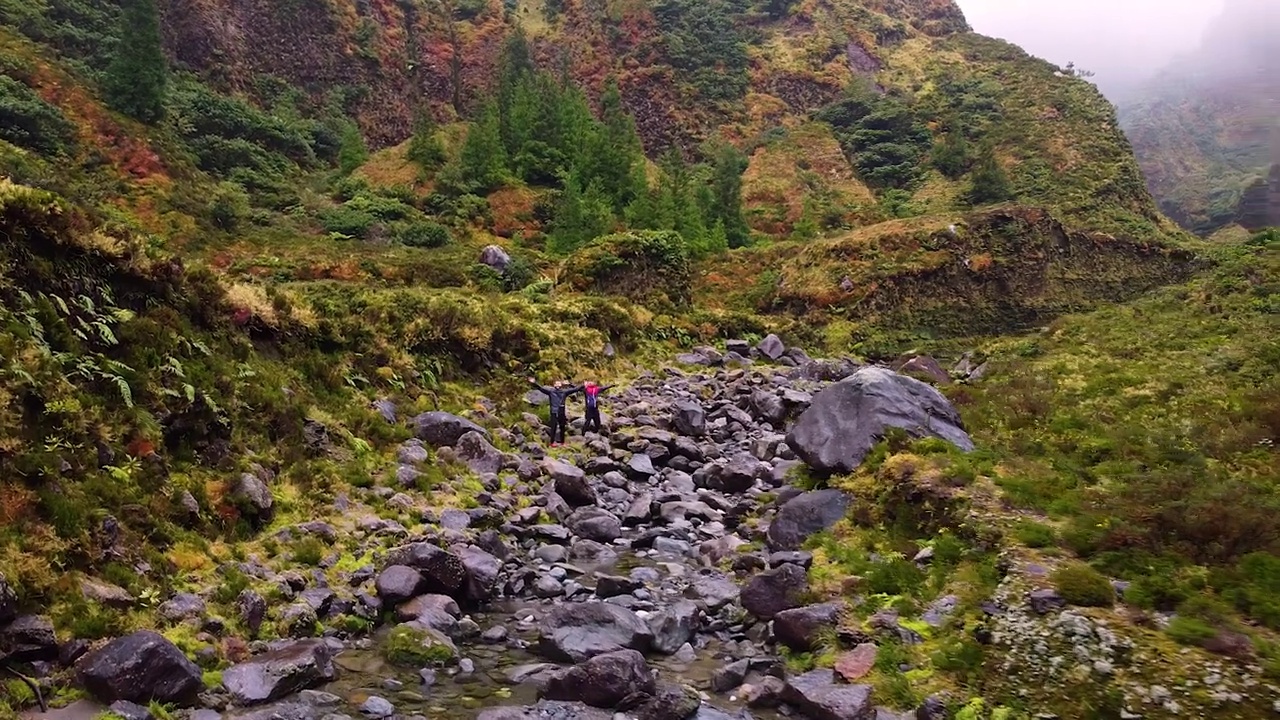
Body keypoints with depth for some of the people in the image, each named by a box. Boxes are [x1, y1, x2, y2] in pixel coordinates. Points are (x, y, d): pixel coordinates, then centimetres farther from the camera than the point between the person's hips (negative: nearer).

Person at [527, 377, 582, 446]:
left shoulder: (564, 391, 5)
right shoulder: (551, 391, -1)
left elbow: (574, 389, 6)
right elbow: (541, 388, -8)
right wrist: (534, 383, -21)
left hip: (562, 412, 3)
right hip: (554, 412, -3)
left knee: (562, 428, 10)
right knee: (553, 427, -6)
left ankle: (562, 442, 21)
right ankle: (552, 442, 0)